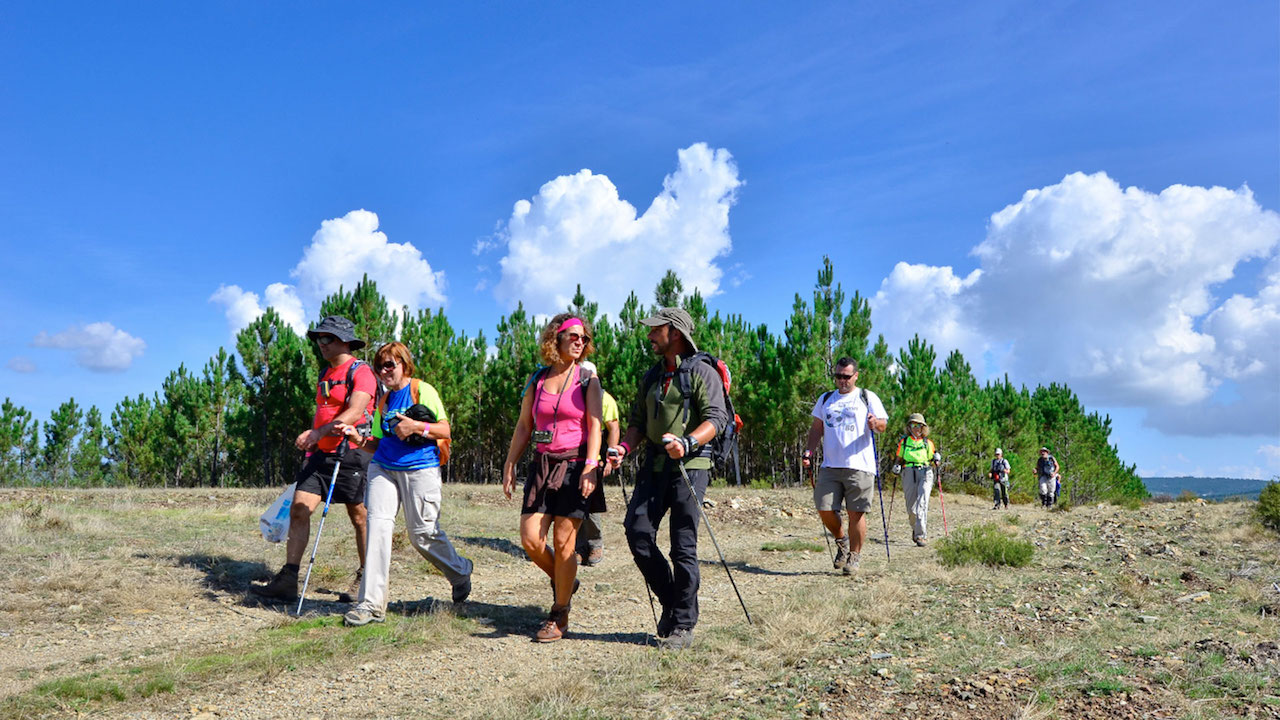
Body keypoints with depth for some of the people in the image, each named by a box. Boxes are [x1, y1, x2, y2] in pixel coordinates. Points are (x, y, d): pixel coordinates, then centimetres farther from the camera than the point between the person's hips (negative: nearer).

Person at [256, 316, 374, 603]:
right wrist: (311, 444, 15)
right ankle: (288, 580, -2)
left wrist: (318, 432, -29)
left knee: (360, 519, 2)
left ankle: (364, 580, 15)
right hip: (321, 453, 8)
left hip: (351, 453, -8)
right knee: (299, 508, -4)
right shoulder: (325, 374, 18)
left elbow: (354, 413, -21)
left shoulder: (361, 371, -9)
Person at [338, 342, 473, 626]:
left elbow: (445, 431, -3)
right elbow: (378, 444, 17)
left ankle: (460, 572, 29)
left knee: (423, 533, 0)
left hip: (420, 469, -5)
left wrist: (417, 427, -18)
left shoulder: (423, 390, -1)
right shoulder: (383, 402, 16)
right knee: (378, 524, -10)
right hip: (383, 468, 5)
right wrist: (359, 439, -1)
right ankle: (372, 603, -7)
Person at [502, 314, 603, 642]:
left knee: (563, 543, -3)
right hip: (542, 465, 4)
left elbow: (595, 425, -7)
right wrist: (509, 464, 8)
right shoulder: (537, 379, 10)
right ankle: (564, 582, 26)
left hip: (574, 466, -4)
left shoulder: (587, 379, 1)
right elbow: (523, 426, 13)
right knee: (530, 539, -3)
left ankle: (560, 615, 12)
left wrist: (590, 467, -20)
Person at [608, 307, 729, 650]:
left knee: (683, 547, -4)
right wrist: (624, 447, -1)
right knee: (637, 533, -5)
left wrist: (687, 443, -29)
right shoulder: (651, 376, 20)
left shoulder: (702, 372, -2)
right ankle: (671, 603, 15)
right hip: (654, 465, 6)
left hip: (691, 466, -6)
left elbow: (716, 418, -13)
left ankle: (683, 625, 7)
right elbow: (638, 422, 19)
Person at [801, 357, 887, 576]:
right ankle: (841, 541, 25)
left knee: (856, 513, -3)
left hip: (859, 466, -3)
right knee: (825, 510, -2)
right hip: (830, 466, 3)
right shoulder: (825, 399, 18)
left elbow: (882, 426, 1)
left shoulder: (867, 398, 8)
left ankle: (854, 555, 13)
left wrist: (875, 423, -22)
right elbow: (816, 429, 20)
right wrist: (808, 452, 6)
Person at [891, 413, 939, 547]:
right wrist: (896, 466, -2)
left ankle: (921, 535, -22)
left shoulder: (928, 443, 15)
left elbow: (932, 461, 19)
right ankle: (915, 528, 26)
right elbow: (899, 459, 19)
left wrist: (936, 458, -2)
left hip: (925, 472, -1)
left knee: (922, 503, -18)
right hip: (909, 472, 1)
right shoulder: (903, 442, 14)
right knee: (911, 507, -2)